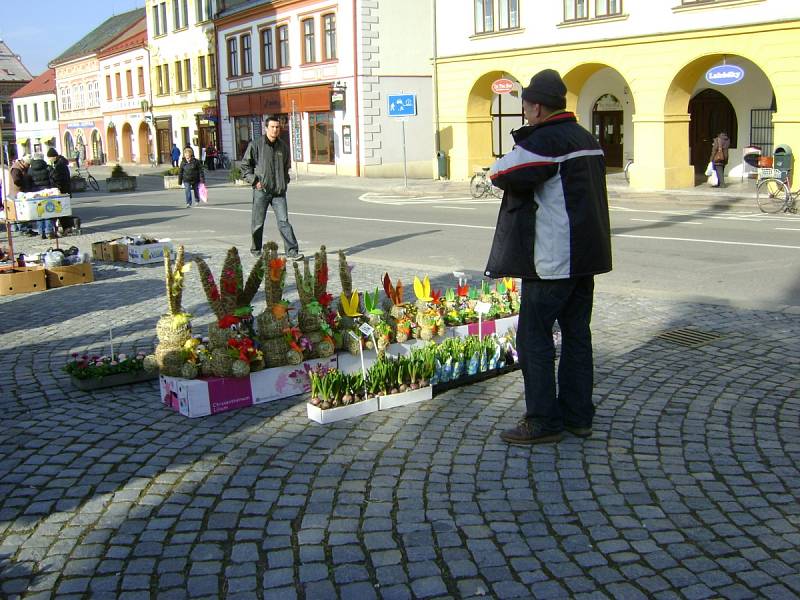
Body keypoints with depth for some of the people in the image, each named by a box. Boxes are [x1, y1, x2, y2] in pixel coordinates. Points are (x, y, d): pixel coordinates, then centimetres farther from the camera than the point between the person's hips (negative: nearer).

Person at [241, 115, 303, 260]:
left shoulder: (283, 146, 10)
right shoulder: (255, 145, -3)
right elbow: (245, 165, 3)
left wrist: (285, 181, 13)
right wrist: (253, 180, -6)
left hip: (279, 191, 2)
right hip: (261, 190, -2)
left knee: (284, 221, -5)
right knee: (258, 222, 7)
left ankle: (292, 251, -8)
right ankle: (256, 250, 23)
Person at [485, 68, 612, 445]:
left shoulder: (546, 141, -16)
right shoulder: (587, 139, 15)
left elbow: (500, 173, -18)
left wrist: (518, 150, 2)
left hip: (553, 259, -9)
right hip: (586, 256, 9)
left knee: (534, 335, -1)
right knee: (576, 333, 13)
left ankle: (544, 420, 4)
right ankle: (578, 415, 20)